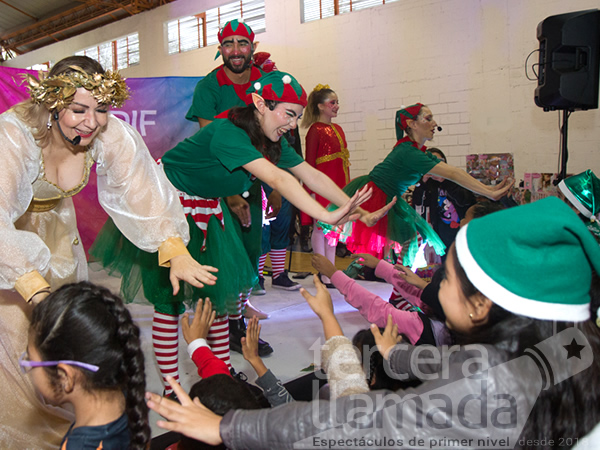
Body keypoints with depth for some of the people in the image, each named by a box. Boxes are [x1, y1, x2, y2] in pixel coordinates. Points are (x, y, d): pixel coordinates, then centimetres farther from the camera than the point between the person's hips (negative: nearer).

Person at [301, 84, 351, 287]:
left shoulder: (337, 129, 16)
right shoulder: (315, 130, -6)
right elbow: (310, 161, -10)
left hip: (339, 184, 8)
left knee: (333, 228, 10)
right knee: (321, 227, -2)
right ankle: (323, 274, 4)